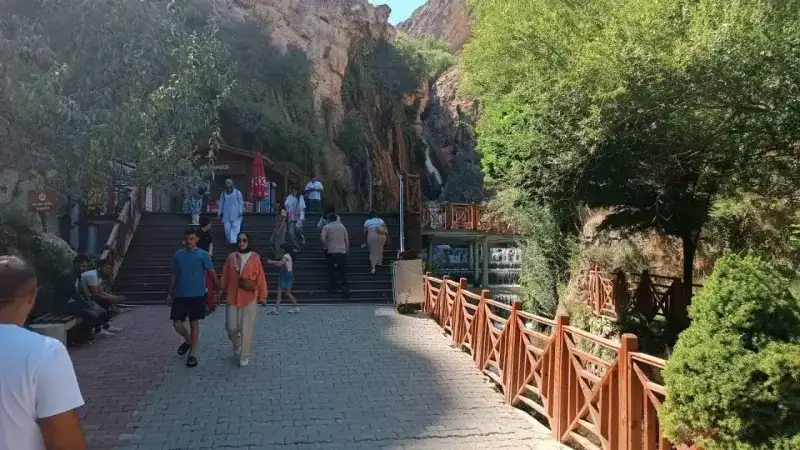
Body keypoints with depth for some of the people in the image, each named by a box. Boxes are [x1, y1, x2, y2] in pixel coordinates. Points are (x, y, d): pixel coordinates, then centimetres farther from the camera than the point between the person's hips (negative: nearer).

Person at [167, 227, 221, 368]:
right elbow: (174, 275, 12)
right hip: (180, 295, 3)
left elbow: (212, 273, -6)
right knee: (177, 323, 1)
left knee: (194, 323, 3)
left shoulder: (203, 255, -6)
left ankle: (193, 354, 13)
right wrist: (169, 293, 12)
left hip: (197, 295, -3)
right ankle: (187, 341, 32)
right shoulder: (178, 254, 4)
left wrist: (218, 289, -10)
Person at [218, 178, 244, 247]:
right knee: (227, 228, 4)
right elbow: (221, 204, 16)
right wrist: (221, 213, 14)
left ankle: (233, 241, -12)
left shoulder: (237, 193, 0)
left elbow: (241, 203, 1)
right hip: (226, 215, 3)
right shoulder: (223, 194, 10)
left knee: (235, 227, -9)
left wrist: (241, 212, -5)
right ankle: (229, 241, 15)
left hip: (236, 215, -3)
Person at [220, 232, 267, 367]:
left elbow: (261, 277, -4)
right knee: (231, 327, 5)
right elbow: (224, 277, 8)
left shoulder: (255, 257, -4)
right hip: (232, 297, 3)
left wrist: (262, 296, -6)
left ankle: (244, 356, 13)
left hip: (249, 298, -2)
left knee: (246, 329, -1)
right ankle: (237, 346, 35)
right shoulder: (231, 257, 4)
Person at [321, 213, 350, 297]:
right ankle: (345, 289, -6)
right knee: (343, 271, 4)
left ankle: (331, 287, 14)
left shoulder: (327, 227, 1)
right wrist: (347, 250, 20)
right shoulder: (342, 226, 12)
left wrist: (325, 244, 11)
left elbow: (322, 239, -9)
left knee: (330, 270, 14)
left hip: (331, 251, -2)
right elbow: (347, 239, 12)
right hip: (342, 251, 2)